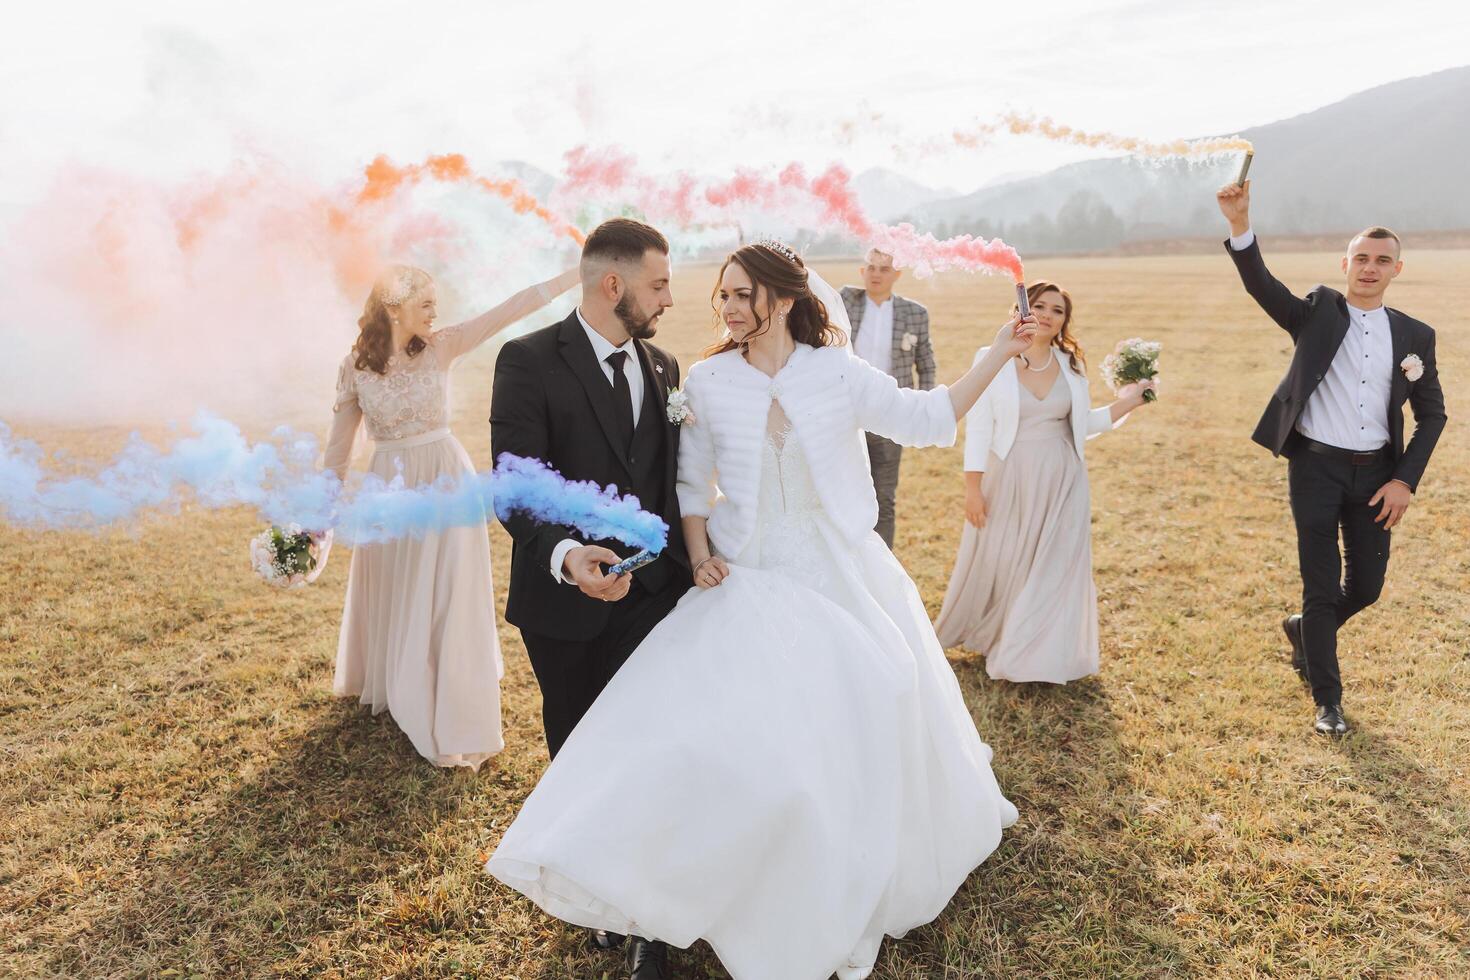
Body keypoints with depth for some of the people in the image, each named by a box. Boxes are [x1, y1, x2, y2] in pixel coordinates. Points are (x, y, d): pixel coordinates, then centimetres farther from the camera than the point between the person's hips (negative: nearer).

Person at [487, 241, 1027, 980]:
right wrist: (697, 552, -8)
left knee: (864, 726, 14)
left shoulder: (837, 373, -5)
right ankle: (657, 908, 8)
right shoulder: (709, 381, -4)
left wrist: (1000, 355, -6)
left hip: (840, 579, 2)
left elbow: (927, 421, -2)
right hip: (749, 584, -1)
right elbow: (692, 481, 4)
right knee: (723, 726, -10)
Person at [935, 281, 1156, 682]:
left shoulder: (1072, 365, 4)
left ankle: (1039, 654, 21)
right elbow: (977, 428, -7)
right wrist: (973, 487, -10)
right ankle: (989, 636, 37)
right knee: (999, 565, 10)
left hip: (1062, 481, 3)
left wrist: (1125, 403, -2)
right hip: (1009, 479, -2)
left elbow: (1082, 424, 10)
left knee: (1054, 567, 6)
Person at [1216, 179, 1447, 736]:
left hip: (1376, 473, 4)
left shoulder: (1415, 336, 6)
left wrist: (1406, 480, -1)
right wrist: (1240, 226, -35)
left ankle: (1303, 629, 42)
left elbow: (1432, 415, 10)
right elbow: (1261, 285, -19)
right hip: (1316, 467, -3)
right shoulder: (1317, 312, -1)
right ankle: (1327, 701, 16)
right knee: (1322, 588, 2)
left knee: (1366, 588, 10)